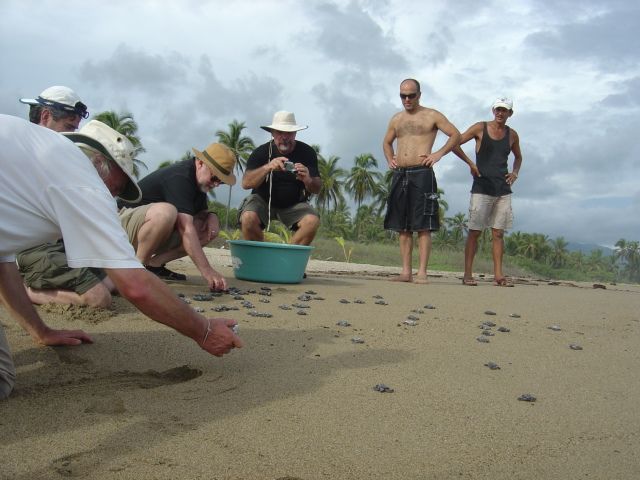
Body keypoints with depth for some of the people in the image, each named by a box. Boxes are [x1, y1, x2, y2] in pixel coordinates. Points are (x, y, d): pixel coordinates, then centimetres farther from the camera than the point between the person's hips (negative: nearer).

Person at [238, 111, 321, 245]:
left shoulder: (307, 153, -9)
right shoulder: (261, 152, -12)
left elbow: (316, 189, -10)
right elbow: (245, 183, -22)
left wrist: (308, 181, -35)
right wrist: (267, 167, -39)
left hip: (294, 204, 1)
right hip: (263, 200, -1)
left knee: (312, 221, -28)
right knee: (248, 218, -32)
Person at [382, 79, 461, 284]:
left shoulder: (432, 116, 4)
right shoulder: (396, 119, 19)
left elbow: (456, 135, 3)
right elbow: (387, 142, 33)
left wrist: (439, 154, -8)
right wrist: (389, 159, 14)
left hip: (422, 174, -5)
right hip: (400, 175, 6)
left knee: (423, 227, -8)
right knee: (402, 227, 4)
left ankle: (422, 273, -9)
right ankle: (406, 272, 8)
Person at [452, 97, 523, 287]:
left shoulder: (512, 135, 13)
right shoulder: (480, 128, 0)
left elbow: (518, 157, 29)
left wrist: (515, 172, 10)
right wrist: (470, 163, -6)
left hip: (503, 190, 4)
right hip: (482, 188, -4)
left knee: (498, 233, 3)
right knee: (474, 231, -5)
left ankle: (498, 275, 5)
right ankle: (467, 274, -1)